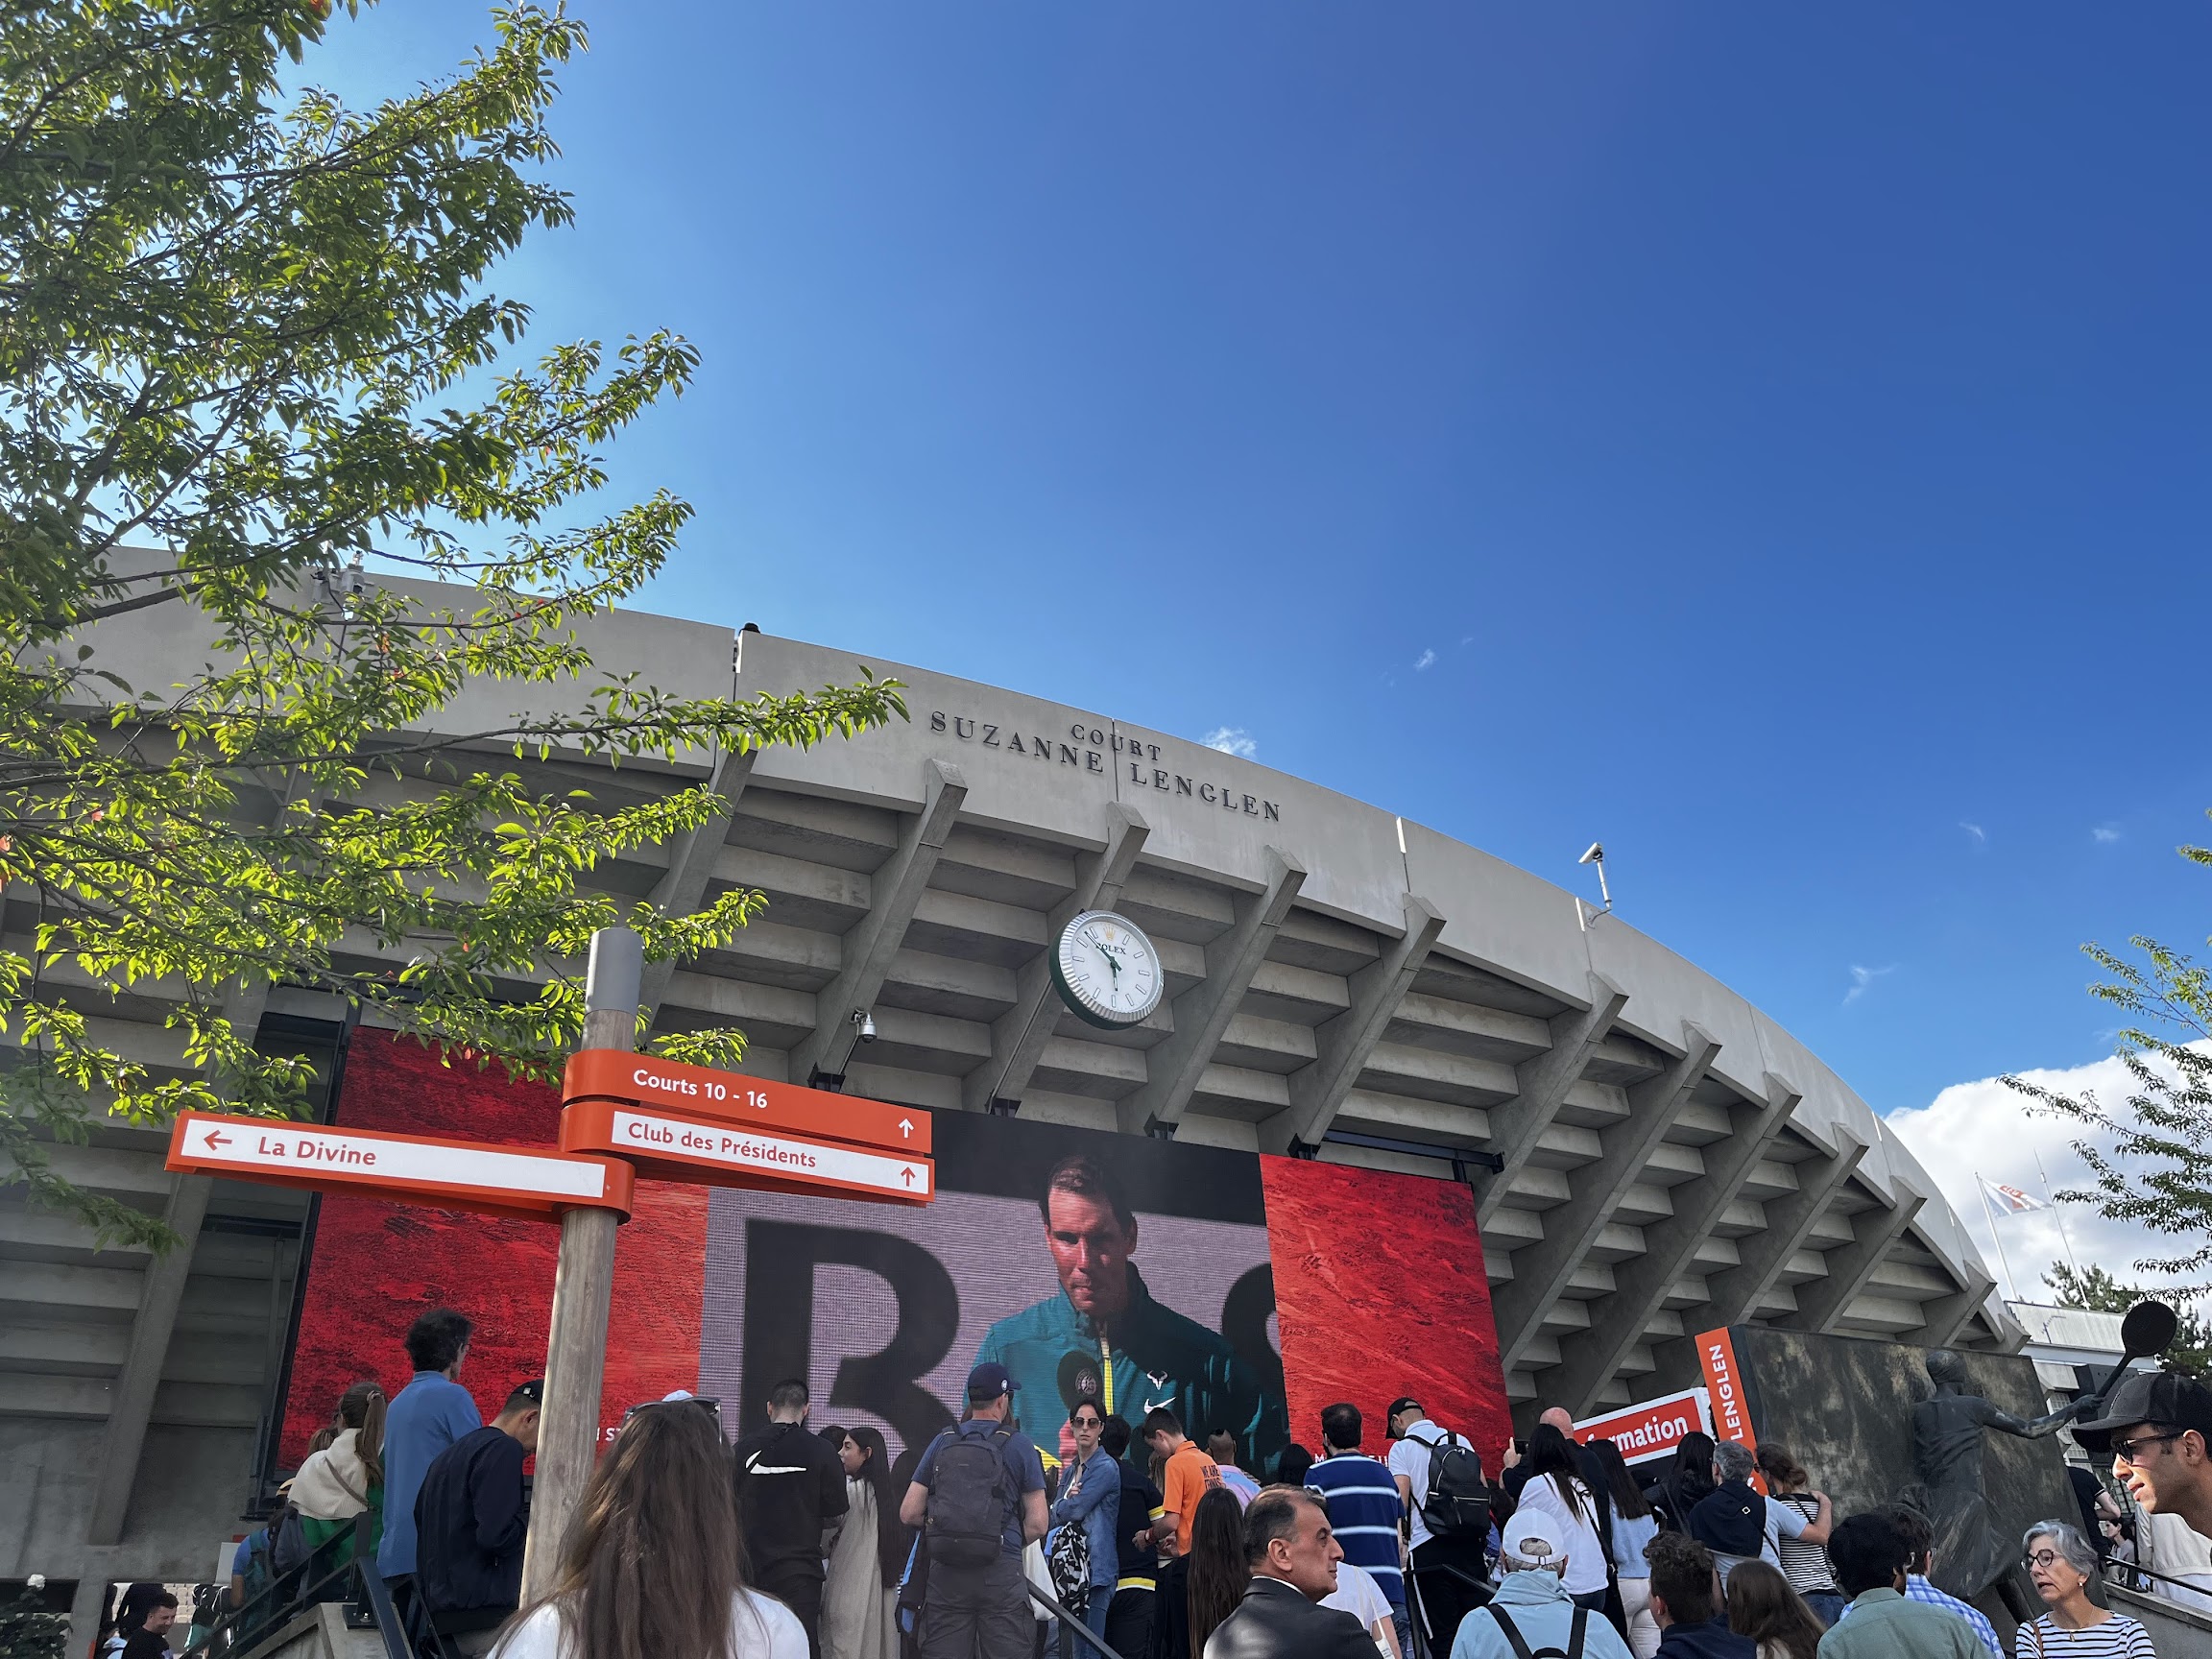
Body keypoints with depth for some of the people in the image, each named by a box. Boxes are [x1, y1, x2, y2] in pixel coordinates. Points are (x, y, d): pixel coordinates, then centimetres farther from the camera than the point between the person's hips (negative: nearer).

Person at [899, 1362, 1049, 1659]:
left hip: (945, 1573, 3)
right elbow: (1037, 1525, -4)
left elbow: (908, 1513, 8)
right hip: (1001, 1574, -3)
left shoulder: (942, 1442, 8)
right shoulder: (1019, 1445, -1)